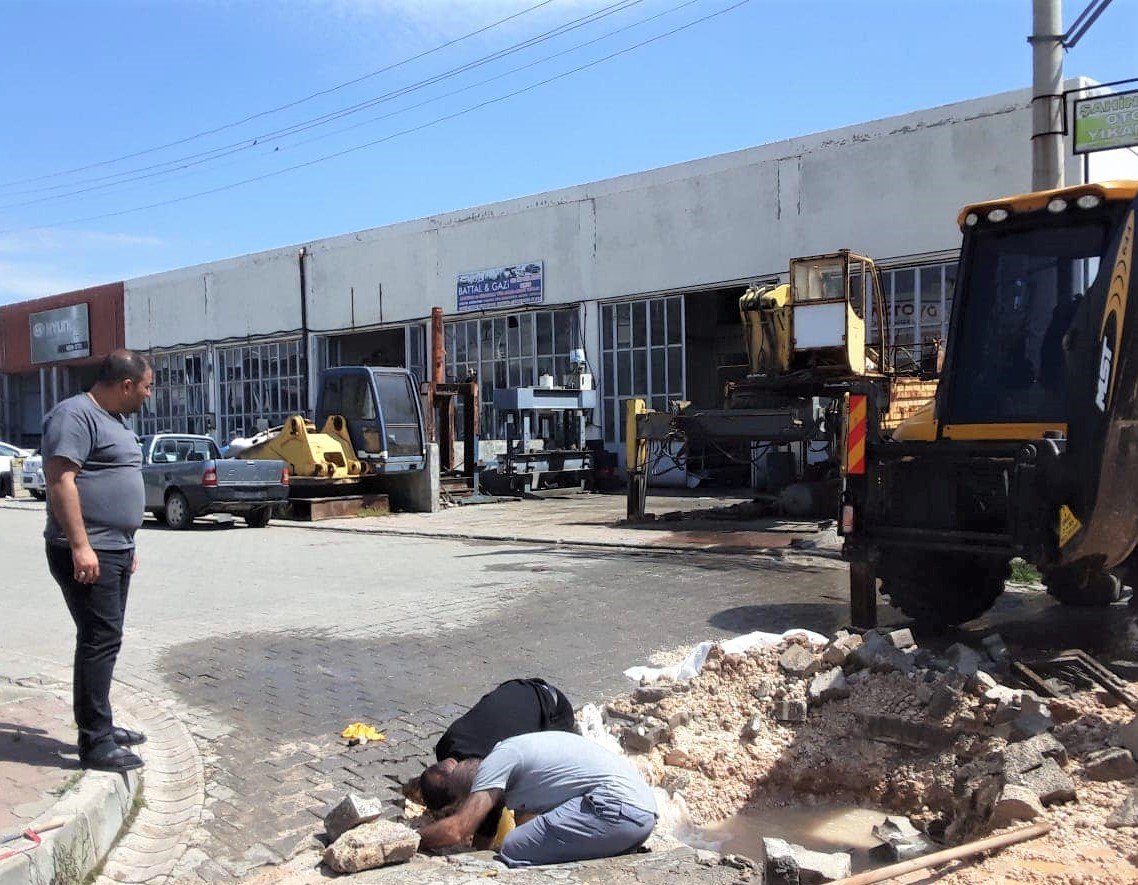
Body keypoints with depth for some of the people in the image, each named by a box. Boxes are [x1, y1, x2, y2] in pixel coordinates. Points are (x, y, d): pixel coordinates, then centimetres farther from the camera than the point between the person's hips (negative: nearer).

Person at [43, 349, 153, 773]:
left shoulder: (115, 420, 18)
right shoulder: (75, 415, -13)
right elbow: (61, 480, -21)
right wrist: (80, 546, -26)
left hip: (115, 551, 10)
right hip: (86, 554, -10)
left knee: (105, 640, 15)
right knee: (100, 640, -9)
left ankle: (101, 726, 25)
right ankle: (95, 744, -5)